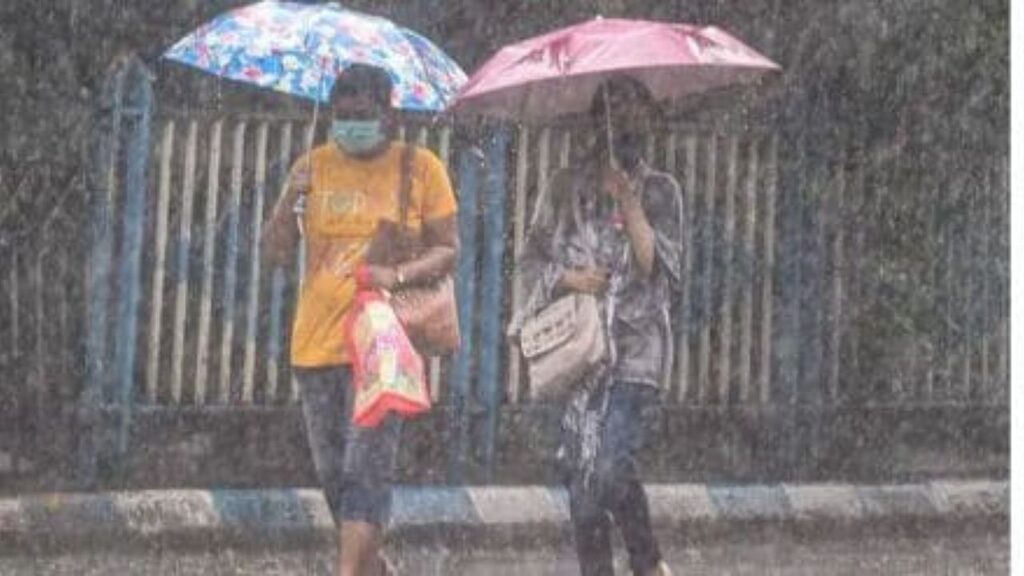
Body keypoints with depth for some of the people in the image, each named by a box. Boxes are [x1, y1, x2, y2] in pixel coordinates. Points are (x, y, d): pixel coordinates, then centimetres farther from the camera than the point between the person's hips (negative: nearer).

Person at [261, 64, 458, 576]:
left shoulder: (419, 167, 1)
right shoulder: (314, 167, 8)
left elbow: (447, 249, 1)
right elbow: (276, 252, 6)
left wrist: (399, 274, -18)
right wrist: (288, 203, -14)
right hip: (317, 341, 4)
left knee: (365, 469, -13)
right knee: (333, 473, 11)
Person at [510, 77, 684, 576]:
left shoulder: (659, 191, 6)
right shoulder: (567, 187, 10)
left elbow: (663, 268, -4)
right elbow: (532, 260, 11)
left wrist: (631, 206, -13)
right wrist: (568, 277, -8)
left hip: (636, 346, -2)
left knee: (610, 466, -16)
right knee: (581, 469, -1)